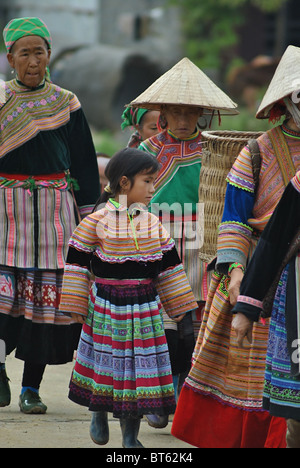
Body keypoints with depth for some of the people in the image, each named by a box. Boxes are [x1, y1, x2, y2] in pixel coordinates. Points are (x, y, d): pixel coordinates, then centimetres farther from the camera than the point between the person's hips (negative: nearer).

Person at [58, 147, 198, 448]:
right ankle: (99, 414, 32)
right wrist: (75, 306, -5)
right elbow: (77, 261, -5)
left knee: (140, 363, 3)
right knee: (106, 360, 5)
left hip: (144, 307, 4)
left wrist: (177, 305, 13)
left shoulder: (152, 223, 5)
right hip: (105, 307, -4)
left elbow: (168, 264, 12)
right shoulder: (96, 221, -9)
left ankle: (131, 433, 13)